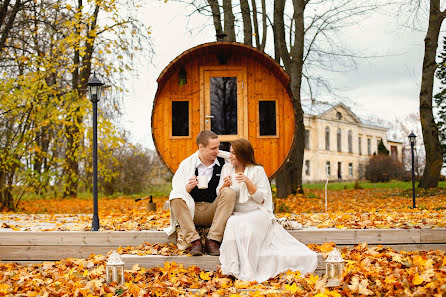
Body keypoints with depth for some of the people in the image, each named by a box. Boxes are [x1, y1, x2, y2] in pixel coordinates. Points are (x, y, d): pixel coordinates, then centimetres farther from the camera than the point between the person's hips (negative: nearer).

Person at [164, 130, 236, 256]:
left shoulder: (223, 162, 2)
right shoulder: (187, 164, 1)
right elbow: (177, 193, 0)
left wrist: (226, 186, -16)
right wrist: (188, 188, -22)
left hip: (213, 212, 0)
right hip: (191, 211, 0)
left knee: (229, 192, -25)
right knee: (174, 194, -25)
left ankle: (212, 240, -28)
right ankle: (194, 241, -30)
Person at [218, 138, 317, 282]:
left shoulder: (257, 170, 1)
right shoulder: (227, 168, 13)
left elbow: (261, 199, -4)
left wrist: (248, 182, -16)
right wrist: (225, 185, -10)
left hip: (257, 213, -3)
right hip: (235, 214, 3)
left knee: (243, 224, -36)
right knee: (232, 224, -33)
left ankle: (246, 271, -30)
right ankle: (233, 267, -29)